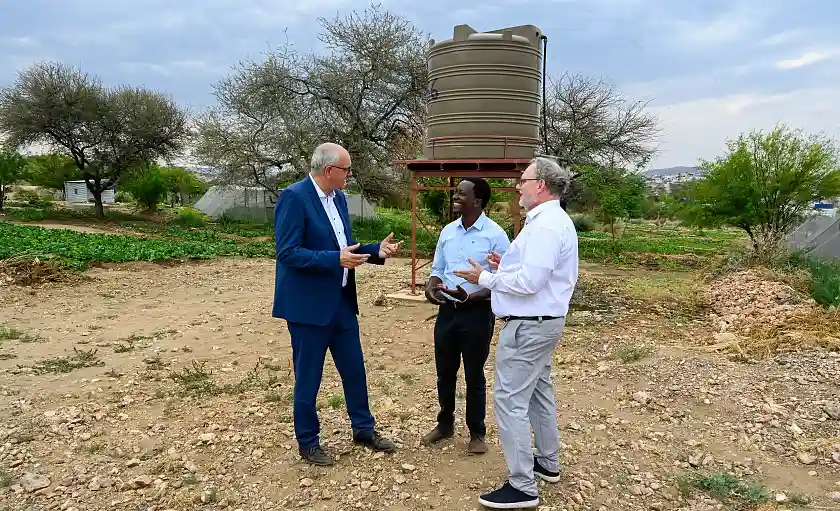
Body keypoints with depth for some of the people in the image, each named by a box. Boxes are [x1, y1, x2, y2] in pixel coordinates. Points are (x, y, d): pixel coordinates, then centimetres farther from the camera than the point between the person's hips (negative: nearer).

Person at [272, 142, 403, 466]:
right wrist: (336, 260, -28)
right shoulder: (294, 197, -17)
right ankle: (307, 442, 25)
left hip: (341, 300, 8)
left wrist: (376, 251, -1)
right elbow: (288, 253, -21)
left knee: (354, 369, 16)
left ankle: (363, 429, 33)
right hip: (308, 303, -8)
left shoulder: (339, 197, 8)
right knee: (308, 376, 8)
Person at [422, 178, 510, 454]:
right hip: (447, 311, 5)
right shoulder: (448, 231, 6)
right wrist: (432, 286, -8)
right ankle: (445, 423, 36)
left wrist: (471, 297, -25)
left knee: (474, 375, 8)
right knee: (444, 372, 16)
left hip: (477, 313, -5)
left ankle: (477, 432, 26)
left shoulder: (495, 235, -12)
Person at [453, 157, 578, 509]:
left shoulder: (545, 225, -22)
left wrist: (485, 278, -15)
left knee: (510, 400, -5)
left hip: (528, 325, -11)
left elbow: (529, 282, -27)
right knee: (538, 392, 21)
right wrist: (507, 266, 7)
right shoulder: (554, 220, 13)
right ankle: (547, 463, 37)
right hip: (543, 321, 11)